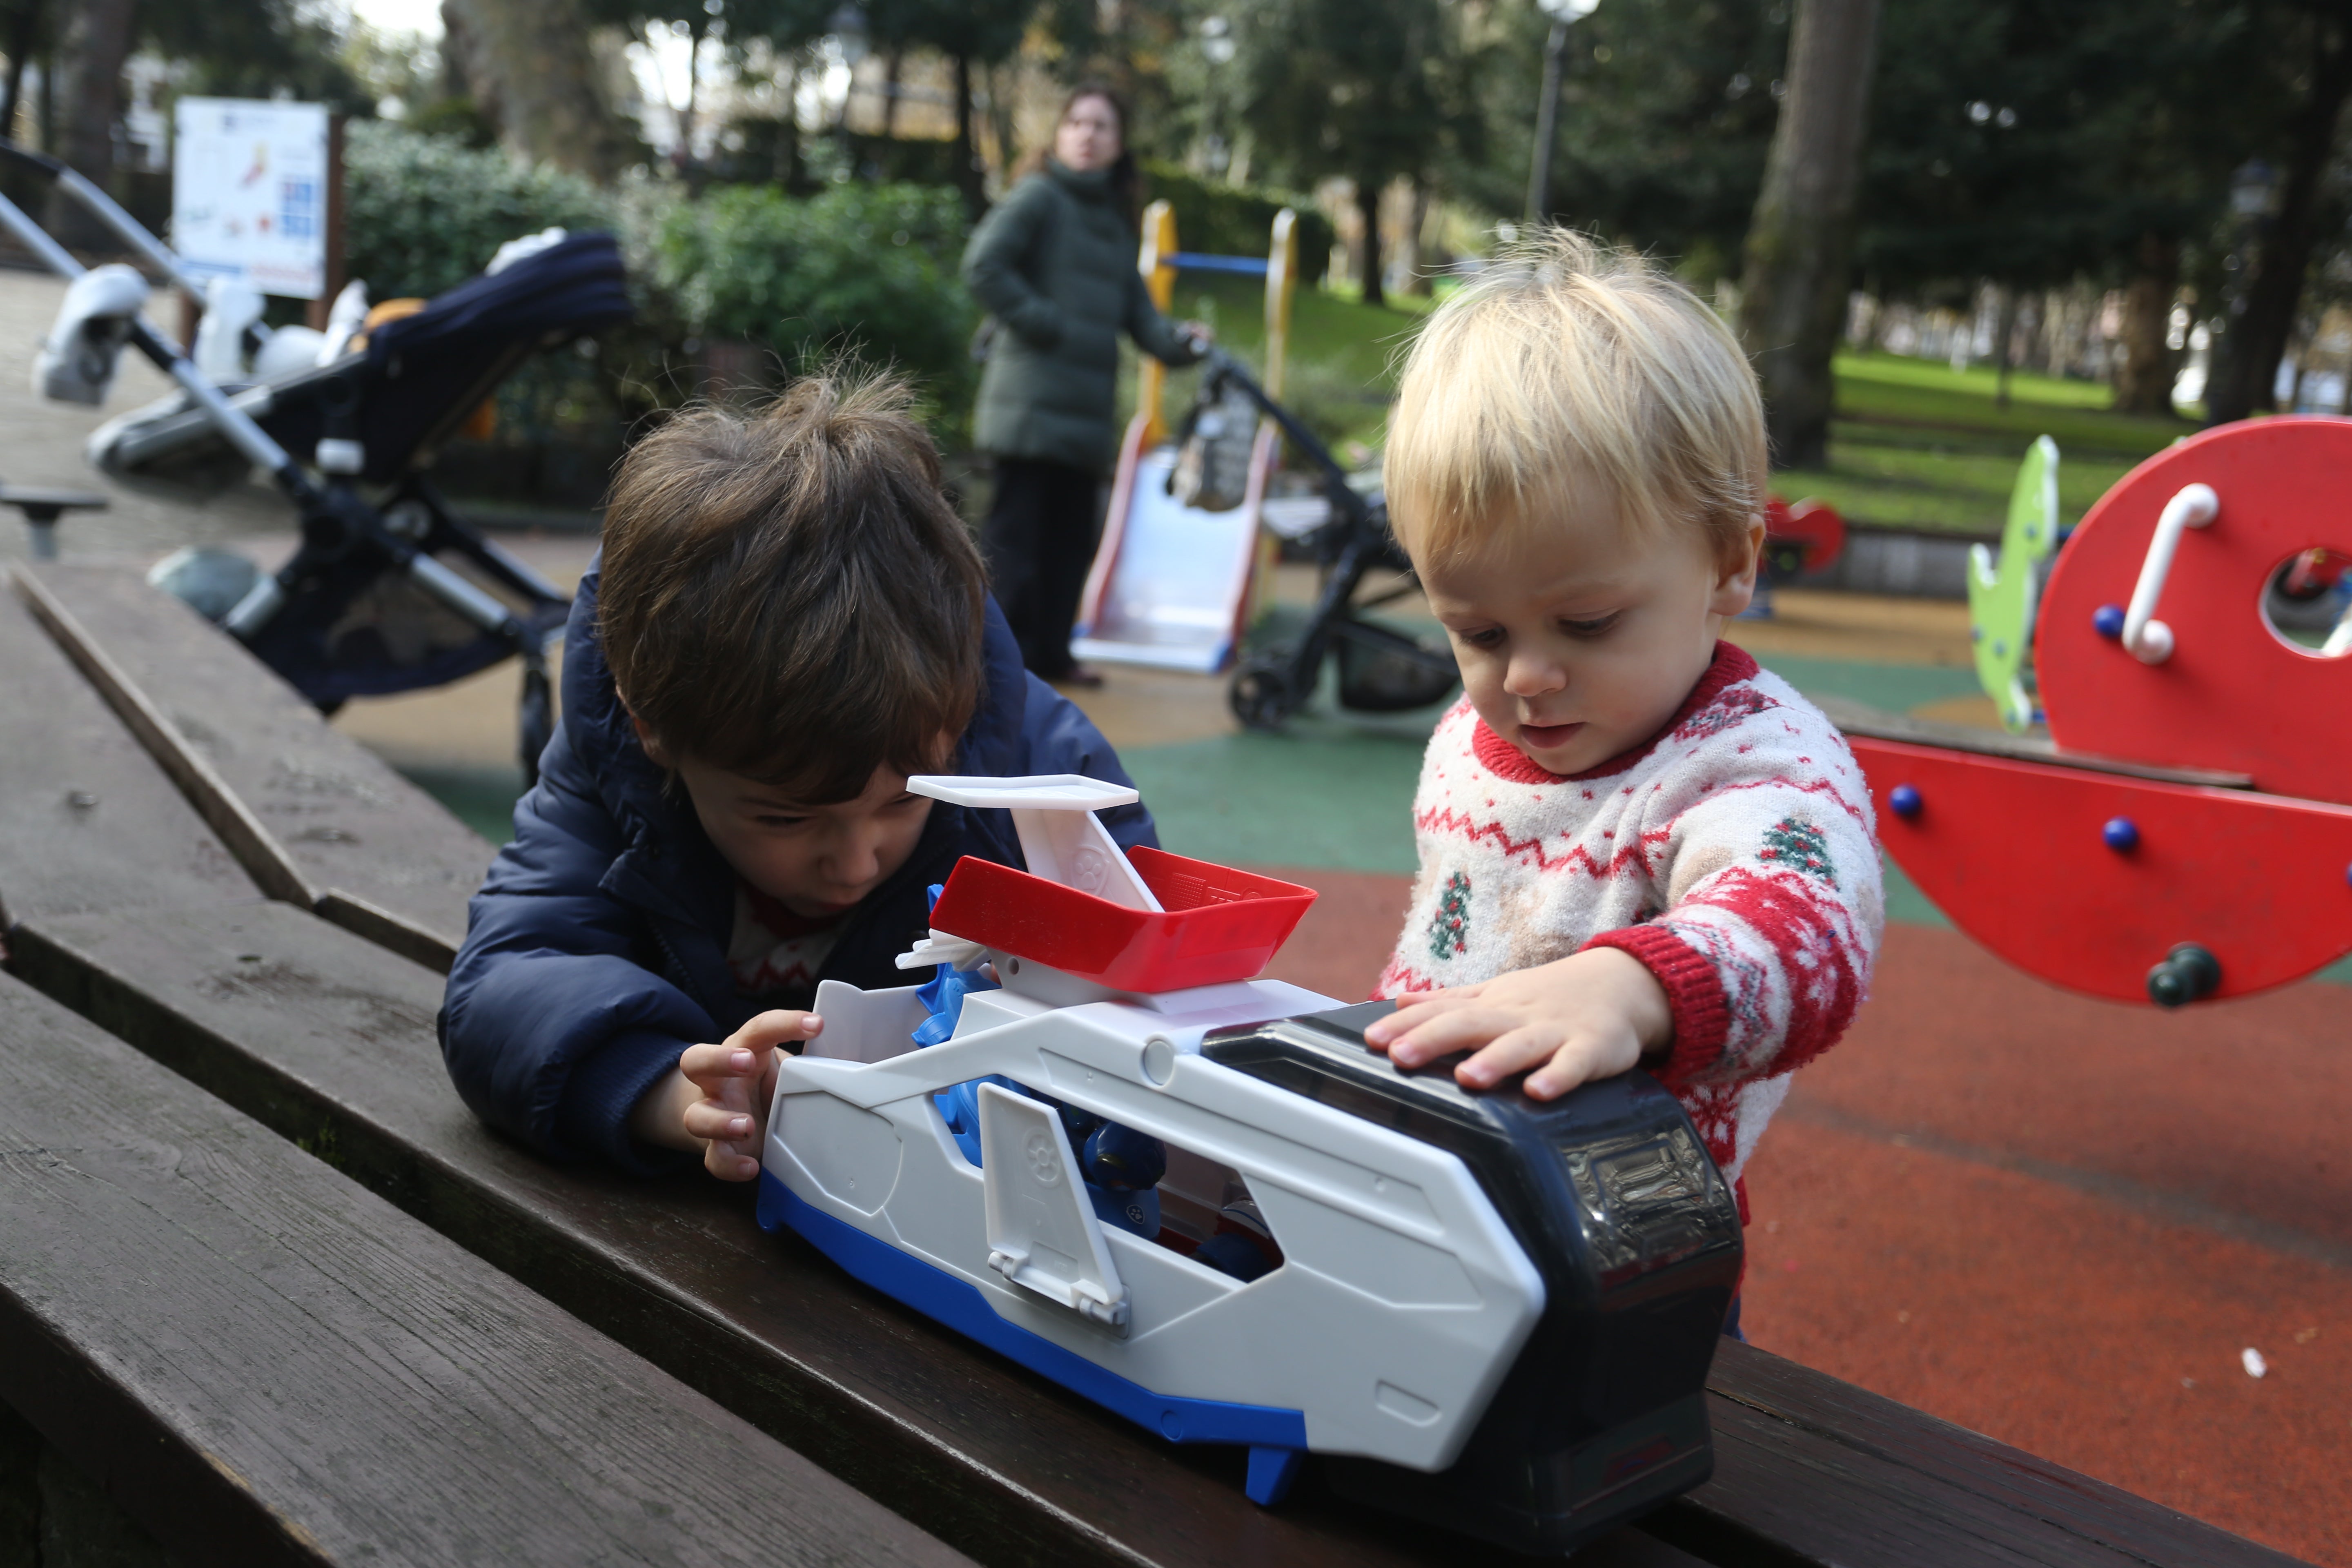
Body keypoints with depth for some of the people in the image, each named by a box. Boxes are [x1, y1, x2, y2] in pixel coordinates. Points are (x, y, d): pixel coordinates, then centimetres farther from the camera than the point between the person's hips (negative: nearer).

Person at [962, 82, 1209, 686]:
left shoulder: (1115, 218, 20)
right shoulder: (1040, 196, -2)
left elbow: (1134, 308, 16)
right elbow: (983, 264, -15)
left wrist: (1177, 341, -3)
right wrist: (1042, 323, -13)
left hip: (1088, 405, 7)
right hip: (1033, 398, -7)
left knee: (1073, 534, 11)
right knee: (1017, 528, -5)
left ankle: (1050, 653, 21)